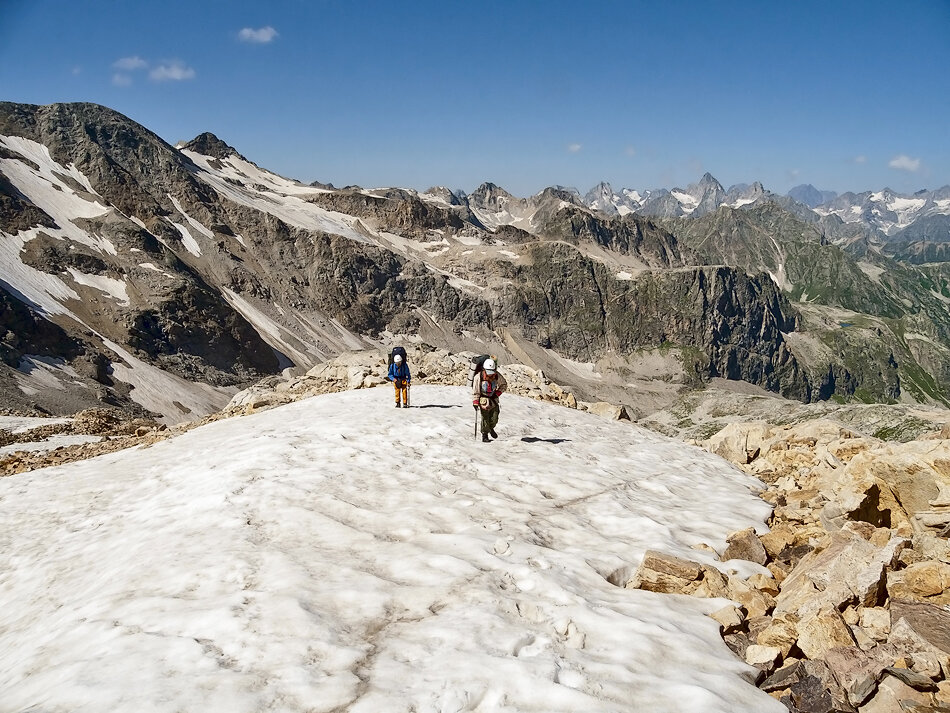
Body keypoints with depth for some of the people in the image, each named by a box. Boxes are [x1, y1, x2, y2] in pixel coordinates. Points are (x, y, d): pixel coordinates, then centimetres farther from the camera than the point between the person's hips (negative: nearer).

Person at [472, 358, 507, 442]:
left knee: (494, 418, 3)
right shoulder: (479, 377, -18)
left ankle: (491, 428, 34)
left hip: (493, 398, 3)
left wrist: (498, 393, -6)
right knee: (485, 417, -11)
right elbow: (475, 391, -9)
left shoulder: (497, 376, -10)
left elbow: (504, 385, 7)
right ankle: (484, 435, 3)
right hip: (483, 398, -3)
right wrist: (475, 402, -13)